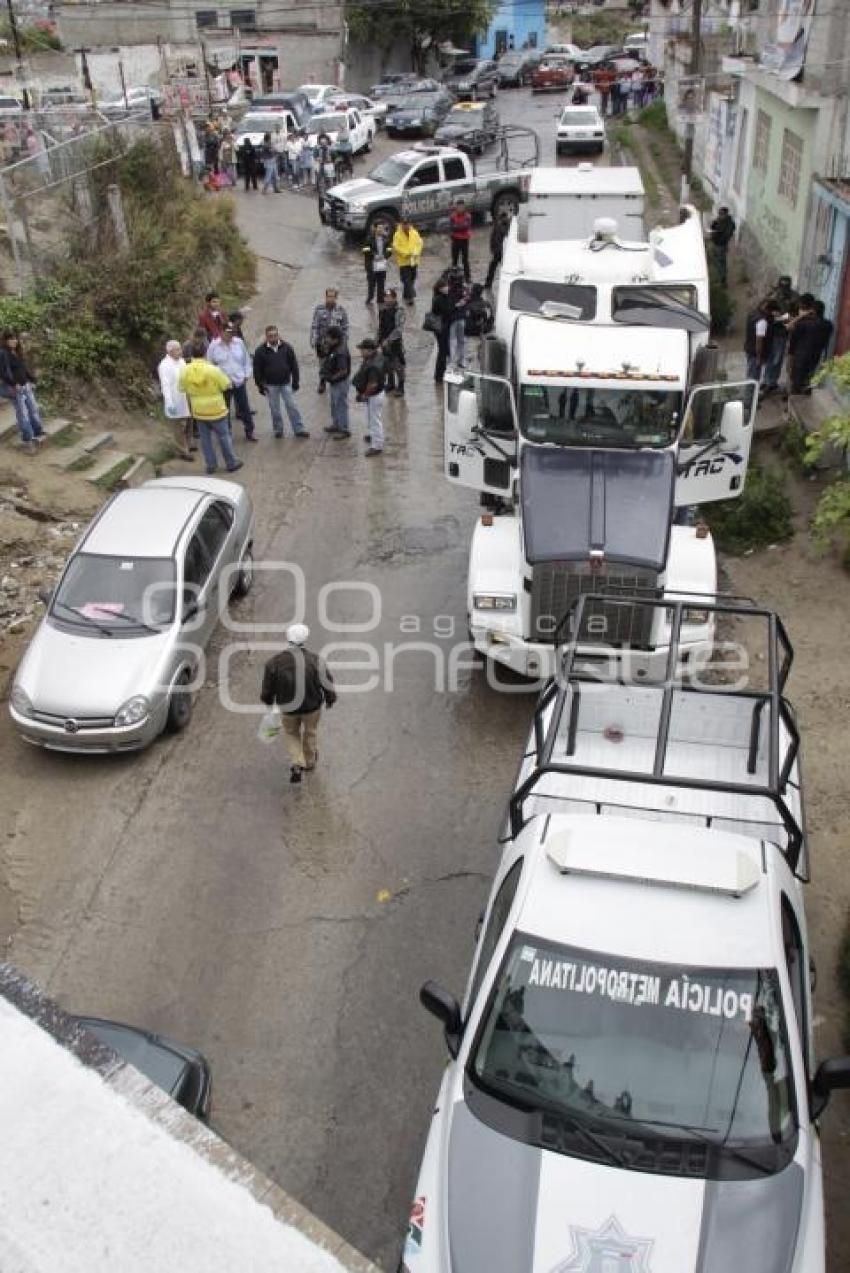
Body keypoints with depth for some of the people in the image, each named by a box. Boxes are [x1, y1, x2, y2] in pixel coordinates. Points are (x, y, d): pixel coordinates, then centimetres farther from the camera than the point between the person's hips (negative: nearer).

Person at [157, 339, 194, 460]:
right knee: (181, 425, 1)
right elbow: (165, 385, -23)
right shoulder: (165, 365, -20)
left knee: (189, 422, 21)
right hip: (176, 400, -8)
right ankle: (184, 451, 10)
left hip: (186, 398, 8)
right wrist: (170, 403, -27)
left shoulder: (181, 360, 2)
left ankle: (189, 444, 40)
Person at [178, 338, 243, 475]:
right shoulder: (212, 370, -21)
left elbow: (182, 389, 2)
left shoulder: (185, 371, -9)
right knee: (223, 436, 10)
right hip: (216, 409, -3)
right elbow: (227, 385, -11)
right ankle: (231, 463, 20)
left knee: (205, 437, 15)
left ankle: (211, 465, 22)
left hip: (198, 411, 3)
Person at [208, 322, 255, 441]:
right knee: (225, 410, 10)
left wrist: (246, 375, 4)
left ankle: (249, 432, 19)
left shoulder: (239, 342, -1)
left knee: (245, 408, 8)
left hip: (239, 382, 2)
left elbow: (246, 360, 8)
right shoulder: (214, 345, -7)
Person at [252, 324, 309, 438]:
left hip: (286, 383, 1)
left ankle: (299, 429, 9)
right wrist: (260, 386, -5)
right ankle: (278, 430, 22)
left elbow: (294, 365, 3)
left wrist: (295, 381, 1)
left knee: (292, 406, 2)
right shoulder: (260, 351, -8)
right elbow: (257, 370, -3)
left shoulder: (286, 347, -3)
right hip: (271, 385, -1)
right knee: (275, 409, 8)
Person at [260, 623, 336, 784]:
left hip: (288, 708, 0)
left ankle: (296, 765, 12)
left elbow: (267, 689, -9)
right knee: (310, 731, 29)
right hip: (313, 706, 0)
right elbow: (328, 685, -14)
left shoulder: (274, 662, -20)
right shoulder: (316, 660, -22)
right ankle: (310, 761, 50)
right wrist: (330, 699, 9)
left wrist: (268, 701, 14)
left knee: (291, 733, 28)